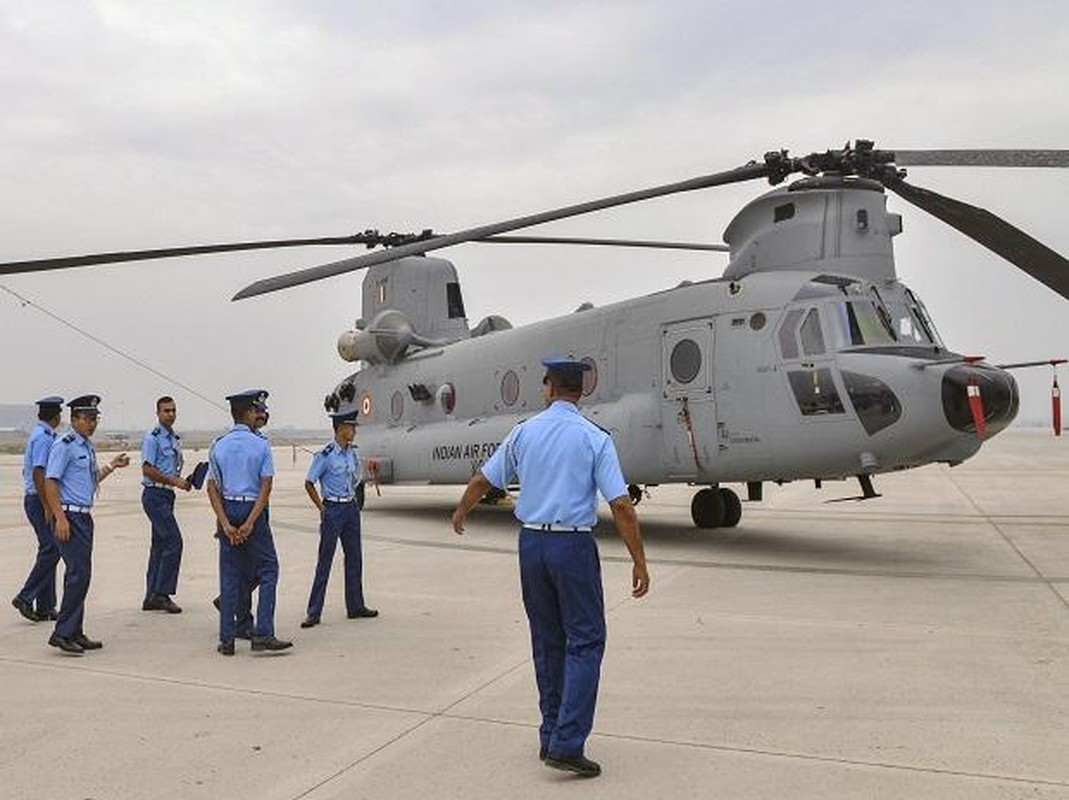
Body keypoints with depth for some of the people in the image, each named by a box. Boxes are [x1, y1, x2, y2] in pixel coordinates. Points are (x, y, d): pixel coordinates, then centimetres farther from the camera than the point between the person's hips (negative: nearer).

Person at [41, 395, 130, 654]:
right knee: (79, 574, -12)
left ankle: (75, 633, 19)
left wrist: (111, 466, 16)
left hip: (85, 517, 9)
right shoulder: (65, 446, -11)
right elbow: (50, 482, -15)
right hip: (69, 517, -9)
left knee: (80, 575, 12)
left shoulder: (88, 446, 16)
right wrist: (60, 518, -20)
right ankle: (62, 633, -5)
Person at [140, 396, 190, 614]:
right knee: (173, 541, -13)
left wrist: (182, 481, 5)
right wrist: (175, 481, -17)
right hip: (155, 495, -9)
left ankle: (152, 596, 17)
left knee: (160, 543, 11)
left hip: (167, 495, 9)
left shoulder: (175, 439, 15)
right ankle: (162, 593, -6)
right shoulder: (152, 438, -11)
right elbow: (148, 469, -16)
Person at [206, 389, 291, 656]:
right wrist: (250, 523, -12)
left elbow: (213, 488, -1)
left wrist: (226, 524, -6)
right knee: (268, 569, 4)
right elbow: (266, 487, -12)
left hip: (228, 510, 4)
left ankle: (226, 640, 10)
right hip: (252, 509, -4)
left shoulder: (218, 445, 5)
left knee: (229, 574, 8)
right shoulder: (261, 445, -5)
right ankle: (263, 634, -5)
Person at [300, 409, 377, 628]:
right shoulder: (326, 455, -13)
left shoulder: (353, 453, 7)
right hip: (333, 509, -7)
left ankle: (355, 606, 22)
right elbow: (309, 483, -8)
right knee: (324, 560, -3)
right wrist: (322, 509, -6)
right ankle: (314, 612, 3)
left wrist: (352, 499, 11)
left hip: (351, 508, 7)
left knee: (354, 558, 11)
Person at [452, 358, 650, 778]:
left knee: (547, 642, 16)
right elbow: (621, 505, -13)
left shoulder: (523, 432, 3)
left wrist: (460, 513, 32)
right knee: (584, 642, 3)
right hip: (573, 545, -4)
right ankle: (567, 743, -4)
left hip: (531, 542, 4)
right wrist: (639, 561, -7)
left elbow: (481, 480, 13)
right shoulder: (595, 438, -8)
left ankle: (551, 737, 23)